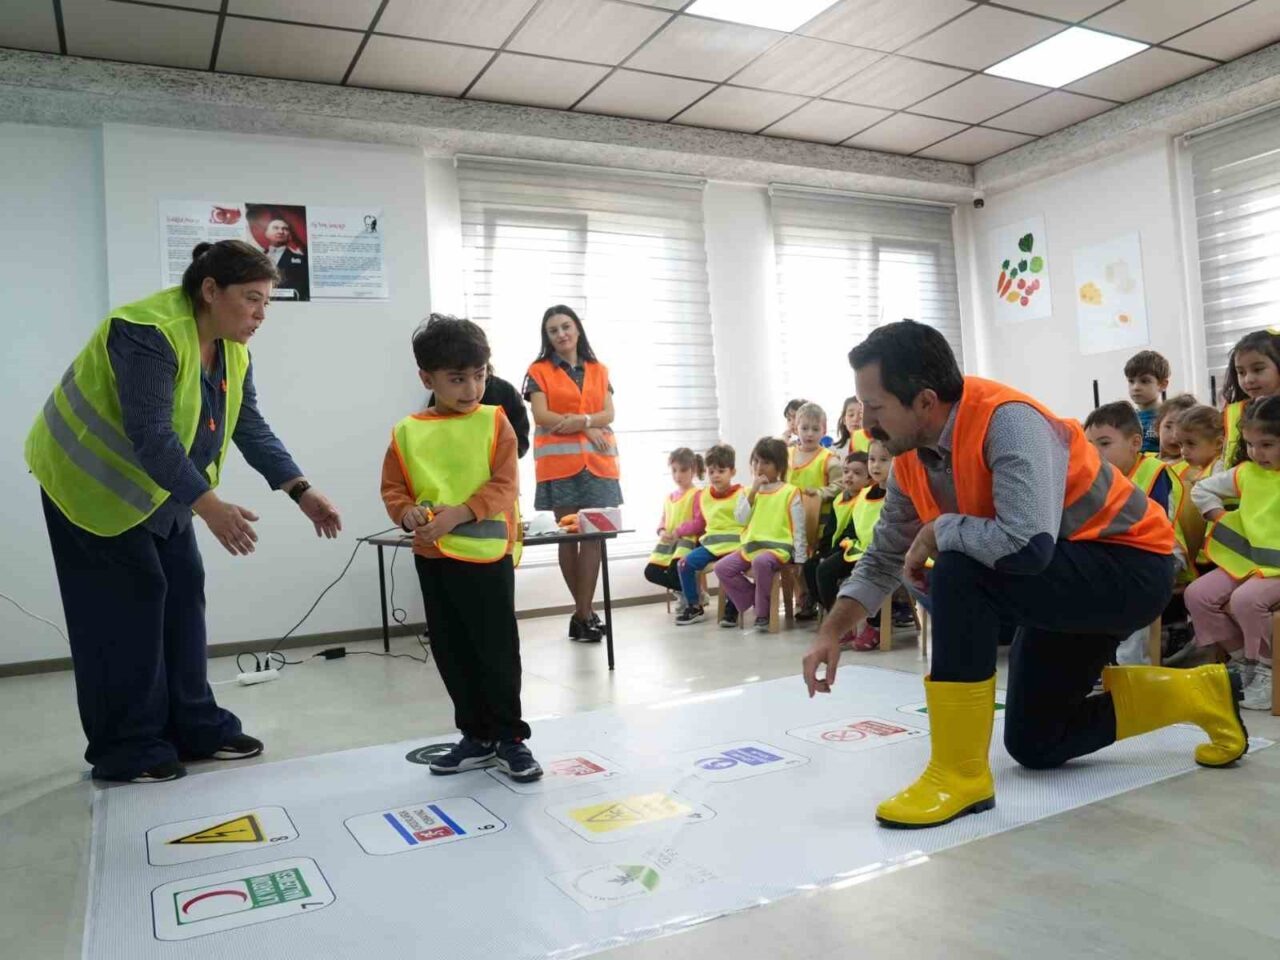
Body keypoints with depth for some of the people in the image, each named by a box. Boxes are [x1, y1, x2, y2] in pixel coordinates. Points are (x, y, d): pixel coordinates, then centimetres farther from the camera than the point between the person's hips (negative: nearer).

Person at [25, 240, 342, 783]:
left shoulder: (234, 350, -1)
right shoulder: (150, 332, -29)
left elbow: (252, 429, -2)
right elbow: (150, 435, -34)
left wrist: (301, 491, -12)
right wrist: (211, 507, -39)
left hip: (158, 486, 8)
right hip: (92, 481, -8)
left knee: (182, 592, 5)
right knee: (125, 606, -7)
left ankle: (196, 729, 13)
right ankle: (127, 750, 5)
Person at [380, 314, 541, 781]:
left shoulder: (494, 422, -2)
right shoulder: (407, 432, 4)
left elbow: (504, 486, -10)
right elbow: (393, 488, 7)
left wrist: (459, 513, -22)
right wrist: (409, 513, -15)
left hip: (487, 554, -3)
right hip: (432, 558, 4)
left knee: (497, 651, 3)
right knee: (452, 654, 12)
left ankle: (510, 738, 19)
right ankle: (476, 737, 28)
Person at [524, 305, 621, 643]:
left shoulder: (599, 370, 16)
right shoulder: (539, 371, 6)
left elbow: (608, 414, 7)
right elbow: (541, 416, -5)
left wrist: (581, 420, -13)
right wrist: (589, 428, -9)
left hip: (597, 461, 2)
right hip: (559, 462, -2)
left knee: (593, 534, -4)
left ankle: (582, 612, 1)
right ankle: (585, 610, 10)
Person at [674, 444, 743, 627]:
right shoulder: (703, 496, 15)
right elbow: (698, 523, 24)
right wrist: (678, 532, 20)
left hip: (735, 544, -5)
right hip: (711, 544, 5)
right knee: (686, 563, -14)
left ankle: (731, 608, -10)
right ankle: (694, 607, 3)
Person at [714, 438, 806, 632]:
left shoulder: (790, 492, 0)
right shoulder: (747, 492, 14)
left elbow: (798, 528, -2)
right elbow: (741, 519, -3)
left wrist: (799, 559, -9)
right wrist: (753, 491, -7)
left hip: (778, 547, -6)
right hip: (750, 546, 6)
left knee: (761, 562, -37)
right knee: (722, 567, -14)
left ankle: (763, 613, -16)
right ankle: (754, 601, -1)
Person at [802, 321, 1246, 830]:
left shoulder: (1007, 421, -32)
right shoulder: (910, 459, -7)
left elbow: (1029, 545, -44)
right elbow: (883, 559, 1)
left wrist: (937, 532, -28)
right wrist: (832, 632, -9)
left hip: (1130, 566, -9)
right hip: (1060, 579, 9)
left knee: (959, 572, -34)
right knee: (1033, 745, 16)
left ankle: (960, 774, -23)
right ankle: (1198, 693, 28)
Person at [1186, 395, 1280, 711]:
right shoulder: (1246, 472, 9)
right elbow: (1202, 490, 21)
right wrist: (1223, 520, 8)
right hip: (1245, 558, 6)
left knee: (1246, 599, -31)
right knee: (1197, 594, -9)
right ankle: (1242, 658, 10)